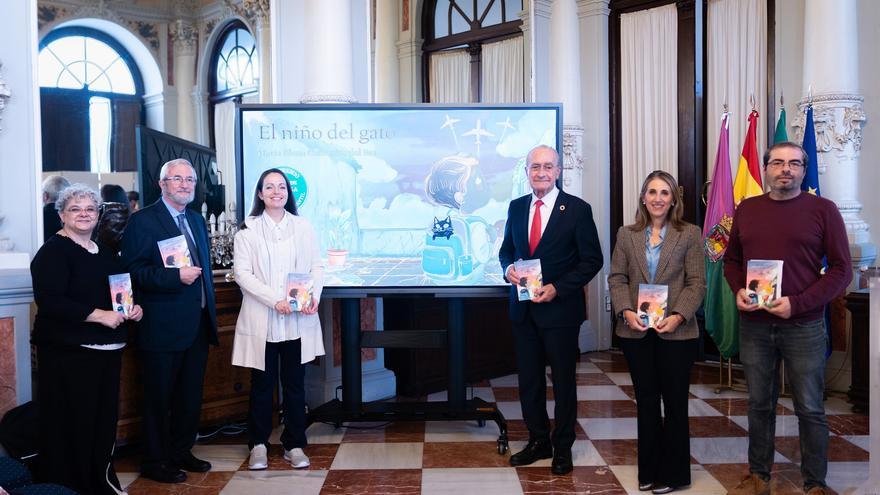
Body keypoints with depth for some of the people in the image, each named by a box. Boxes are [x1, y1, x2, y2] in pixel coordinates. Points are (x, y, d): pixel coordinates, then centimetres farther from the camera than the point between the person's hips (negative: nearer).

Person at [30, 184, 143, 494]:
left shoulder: (104, 251, 14)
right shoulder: (53, 251, -9)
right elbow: (48, 300, -20)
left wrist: (133, 308, 4)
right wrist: (99, 315, -23)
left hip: (108, 351, 7)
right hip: (68, 352, -7)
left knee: (103, 419, 13)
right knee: (70, 424, -2)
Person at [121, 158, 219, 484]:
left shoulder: (197, 220, 15)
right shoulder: (143, 221, -8)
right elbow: (134, 271, -16)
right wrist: (176, 276, -26)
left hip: (198, 325, 7)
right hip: (163, 328, -7)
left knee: (190, 396, 16)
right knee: (159, 398, 5)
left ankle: (181, 452, 31)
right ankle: (154, 462, 19)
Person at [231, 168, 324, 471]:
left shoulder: (303, 227, 8)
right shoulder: (248, 230, 1)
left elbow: (317, 266, 8)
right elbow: (242, 273, -5)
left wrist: (314, 296, -11)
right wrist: (275, 300, -16)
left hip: (298, 319, 2)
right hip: (262, 319, -2)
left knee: (295, 383, 7)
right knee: (262, 384, 7)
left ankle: (294, 445, 18)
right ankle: (258, 445, 21)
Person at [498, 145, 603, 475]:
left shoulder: (577, 209, -8)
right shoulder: (516, 207, 6)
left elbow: (592, 259, -8)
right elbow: (506, 249, 16)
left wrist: (557, 288, -17)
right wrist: (508, 268, -8)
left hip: (560, 308, -4)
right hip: (523, 308, 4)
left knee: (563, 380, 10)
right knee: (528, 379, 12)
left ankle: (563, 447, 26)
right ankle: (538, 441, 30)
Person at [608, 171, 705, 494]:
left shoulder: (690, 234, 0)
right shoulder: (627, 234, 7)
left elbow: (696, 282, -4)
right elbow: (617, 278, 4)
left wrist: (678, 316, -17)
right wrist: (626, 311, -12)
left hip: (676, 331, -2)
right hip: (636, 331, 2)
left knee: (675, 402, 7)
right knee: (646, 401, 11)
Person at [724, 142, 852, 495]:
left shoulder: (823, 210, -3)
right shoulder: (746, 209, 8)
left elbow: (841, 270, -5)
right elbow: (731, 259, 17)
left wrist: (798, 303, -16)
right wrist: (738, 290, -4)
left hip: (803, 326, -3)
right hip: (754, 324, 3)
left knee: (810, 408, 5)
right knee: (759, 404, 13)